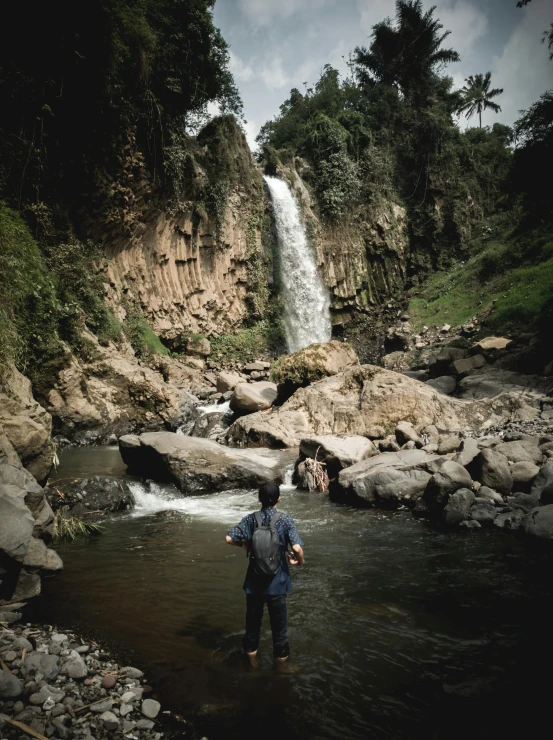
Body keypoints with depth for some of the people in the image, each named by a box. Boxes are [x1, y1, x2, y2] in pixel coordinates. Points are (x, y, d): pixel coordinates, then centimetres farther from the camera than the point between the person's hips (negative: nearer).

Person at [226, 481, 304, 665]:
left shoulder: (250, 519, -6)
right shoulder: (285, 520, -14)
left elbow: (229, 538, -9)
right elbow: (297, 547, -23)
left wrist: (245, 544, 8)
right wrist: (300, 561, -3)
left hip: (254, 581, 3)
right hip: (276, 581, -2)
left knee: (253, 619, 21)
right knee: (279, 622, 15)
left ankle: (252, 655, 36)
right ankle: (281, 658, 28)